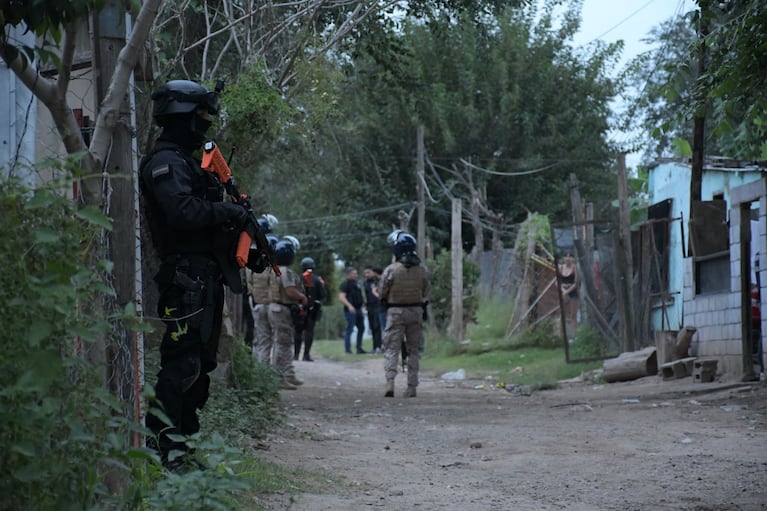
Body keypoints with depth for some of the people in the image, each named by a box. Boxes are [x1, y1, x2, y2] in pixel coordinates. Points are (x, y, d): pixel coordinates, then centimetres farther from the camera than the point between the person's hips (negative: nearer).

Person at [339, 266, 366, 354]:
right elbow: (341, 297, -20)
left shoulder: (356, 283, 15)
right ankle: (348, 350, -5)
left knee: (361, 328, 13)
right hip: (351, 310, -9)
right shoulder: (345, 284, -11)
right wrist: (349, 305, -31)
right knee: (349, 329, -8)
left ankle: (359, 348, 21)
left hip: (358, 309, 9)